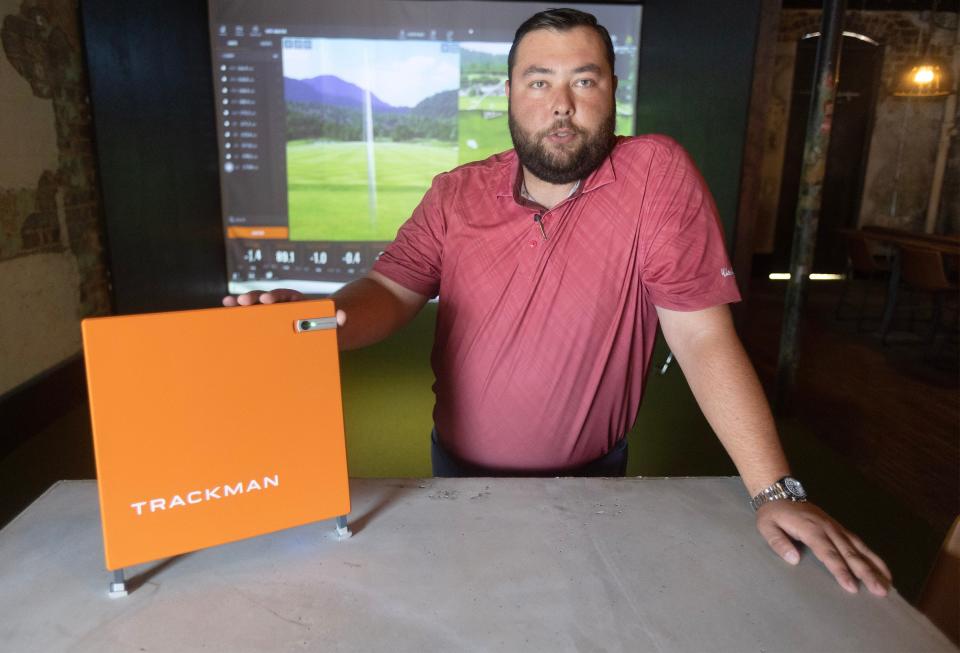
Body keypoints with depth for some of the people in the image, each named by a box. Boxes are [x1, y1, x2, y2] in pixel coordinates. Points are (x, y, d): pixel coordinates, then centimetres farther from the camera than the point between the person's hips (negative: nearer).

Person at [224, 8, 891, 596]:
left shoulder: (656, 173, -18)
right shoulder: (456, 194, -7)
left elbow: (703, 337, -19)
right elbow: (394, 290, -9)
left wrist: (777, 490, -21)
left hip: (589, 478, -2)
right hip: (459, 467, 3)